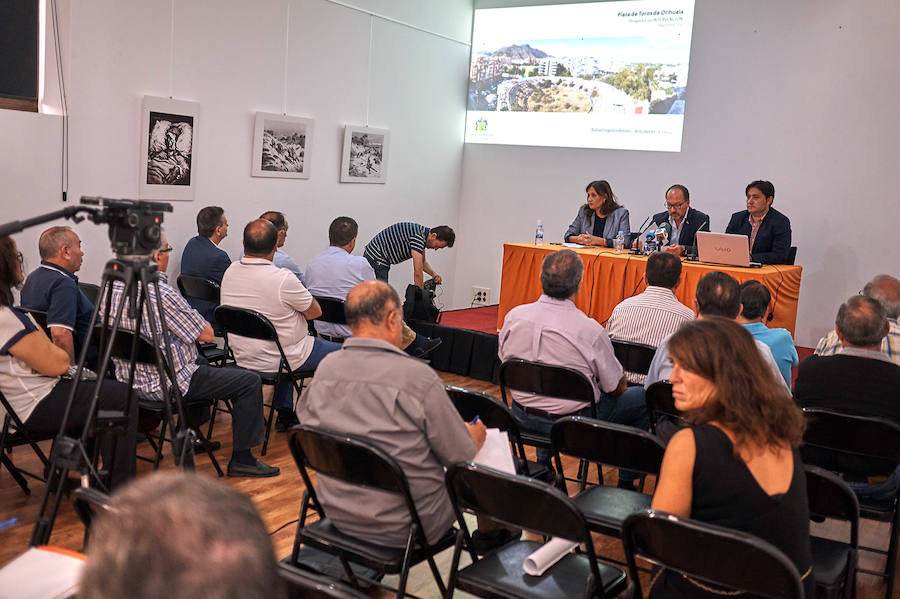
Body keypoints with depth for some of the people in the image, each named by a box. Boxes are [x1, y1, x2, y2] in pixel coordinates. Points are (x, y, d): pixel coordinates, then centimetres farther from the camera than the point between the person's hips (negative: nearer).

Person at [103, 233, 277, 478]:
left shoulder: (112, 286, 0)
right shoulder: (161, 294, -26)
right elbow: (207, 334, -18)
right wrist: (195, 319, 3)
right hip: (166, 383, -10)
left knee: (200, 363, 37)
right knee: (250, 381, -5)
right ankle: (241, 459, 1)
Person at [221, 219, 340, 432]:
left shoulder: (230, 272, -4)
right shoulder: (283, 279, -27)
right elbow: (315, 312, -12)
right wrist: (302, 295, 5)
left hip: (243, 357, 7)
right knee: (340, 352, 12)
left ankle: (285, 414, 36)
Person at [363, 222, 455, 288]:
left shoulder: (423, 233, 6)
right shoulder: (418, 236, -24)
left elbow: (422, 262, 21)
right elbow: (417, 273, -25)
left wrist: (434, 274, 4)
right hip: (375, 259, -11)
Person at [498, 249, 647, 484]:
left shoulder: (514, 316, -12)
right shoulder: (591, 330, -24)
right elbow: (617, 388, -11)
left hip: (522, 417, 5)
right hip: (572, 425, -5)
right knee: (643, 397, 14)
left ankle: (542, 464, 43)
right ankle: (626, 482, 25)